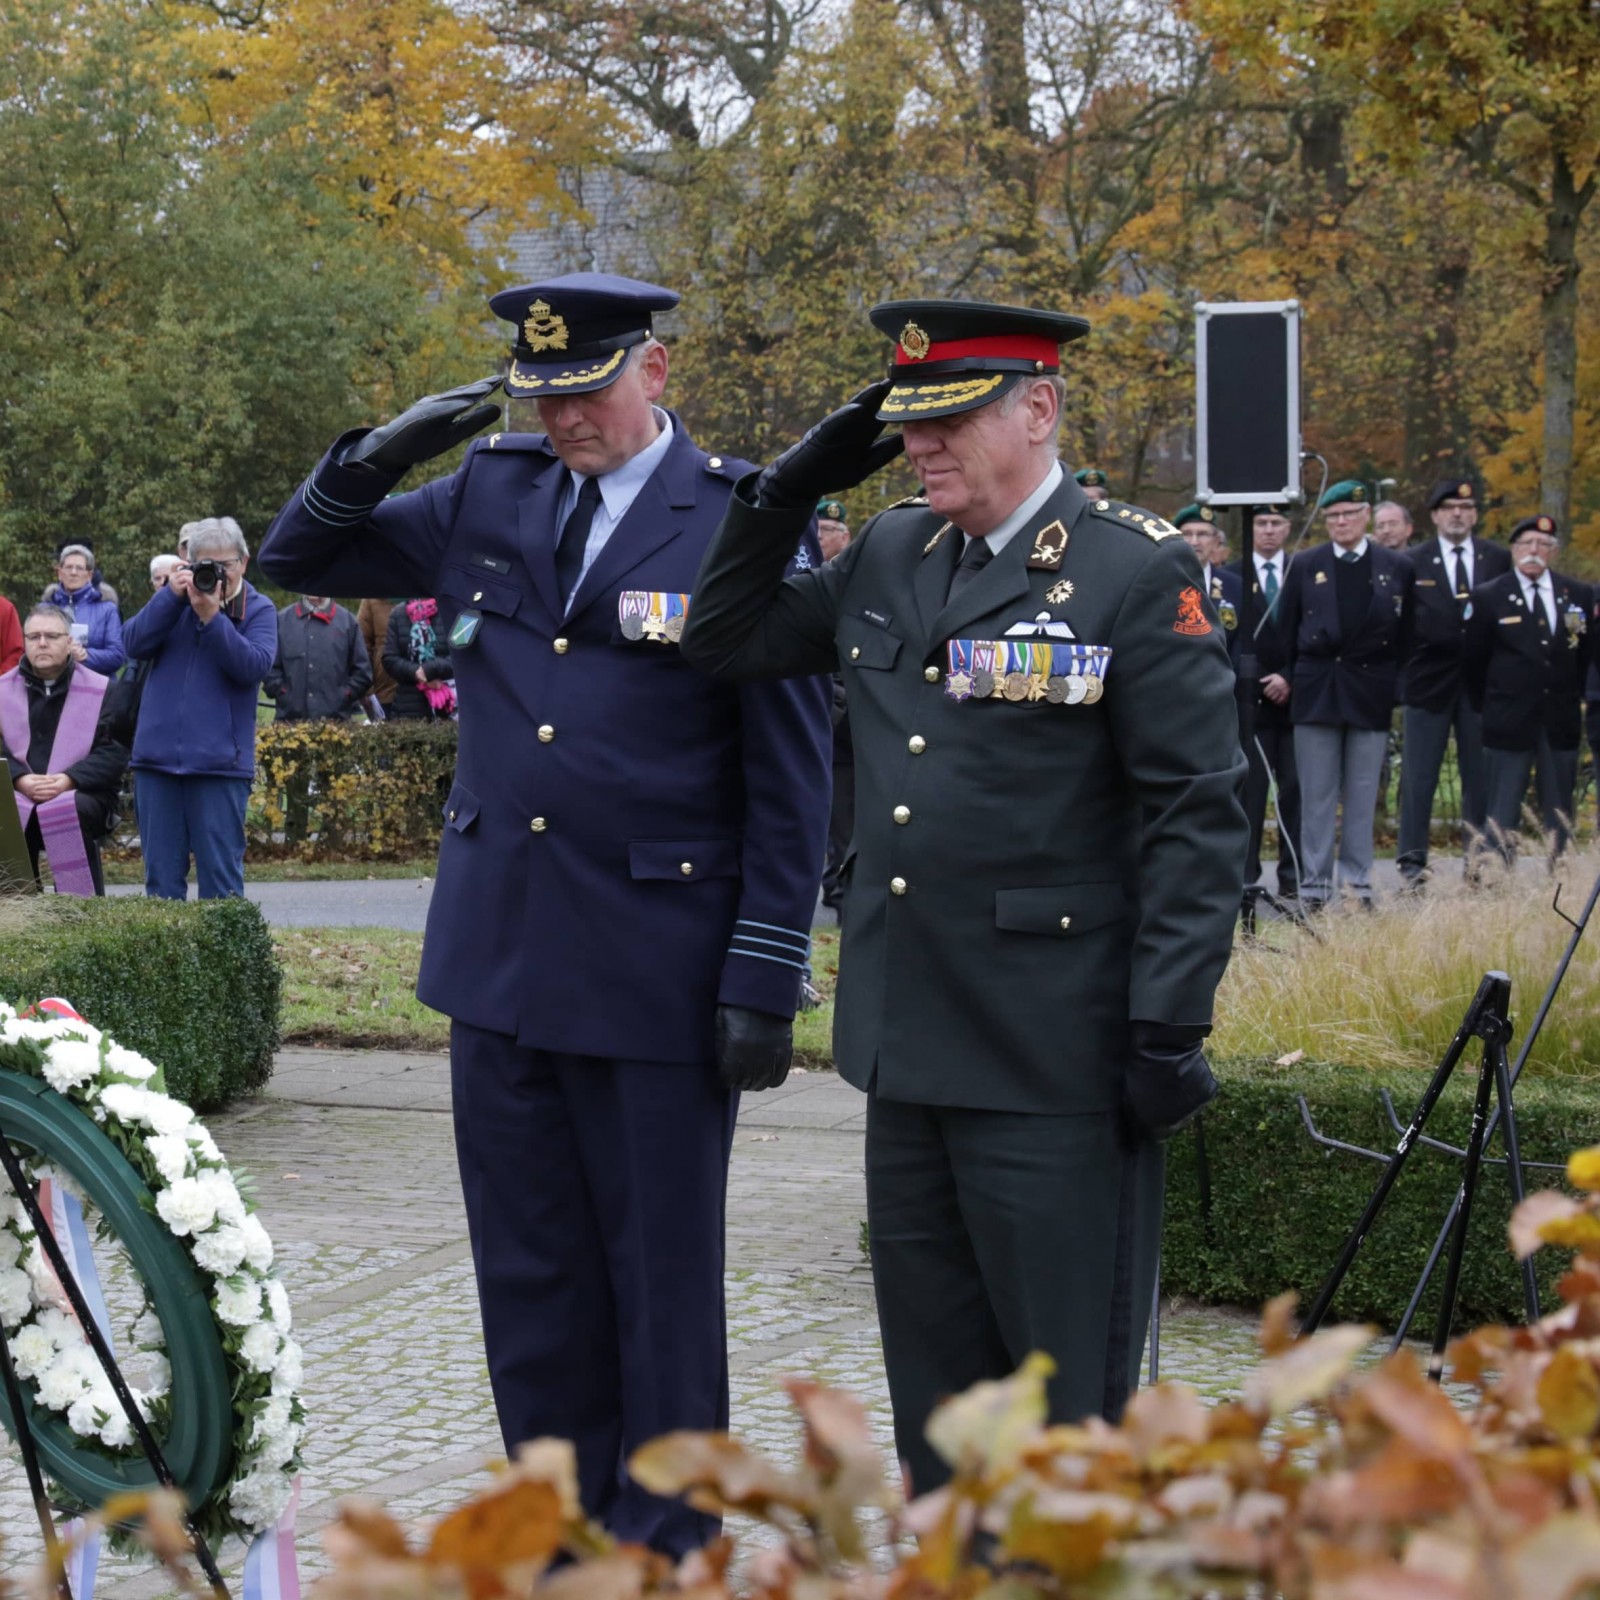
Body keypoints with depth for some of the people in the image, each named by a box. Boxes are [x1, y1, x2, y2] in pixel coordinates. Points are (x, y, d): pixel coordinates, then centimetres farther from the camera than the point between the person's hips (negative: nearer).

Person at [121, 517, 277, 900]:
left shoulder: (258, 610, 2)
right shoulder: (174, 597, 12)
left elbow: (255, 666, -14)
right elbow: (135, 644, -1)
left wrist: (212, 617, -21)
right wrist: (172, 596, -11)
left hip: (219, 760, -3)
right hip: (158, 754, 3)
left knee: (220, 875, 0)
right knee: (161, 875, 7)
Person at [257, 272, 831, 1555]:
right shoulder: (489, 496, 7)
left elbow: (792, 784, -7)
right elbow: (299, 559, 16)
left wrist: (765, 984, -10)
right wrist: (379, 457, -4)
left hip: (656, 971, -5)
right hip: (500, 959, 5)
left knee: (661, 1281, 6)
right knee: (528, 1275, 12)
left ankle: (663, 1551, 17)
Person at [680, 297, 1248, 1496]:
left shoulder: (1140, 574, -9)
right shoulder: (890, 556, 11)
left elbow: (1197, 817, -11)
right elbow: (726, 647, 20)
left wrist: (1170, 1028, -16)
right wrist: (788, 491, 7)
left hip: (1054, 1067, -7)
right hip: (909, 1042, 7)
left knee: (1071, 1395, 2)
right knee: (934, 1384, 15)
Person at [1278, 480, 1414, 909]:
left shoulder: (1396, 568, 5)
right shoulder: (1305, 565, 7)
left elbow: (1406, 634, 5)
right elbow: (1287, 631, 8)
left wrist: (1398, 688, 0)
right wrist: (1289, 679, 3)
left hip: (1370, 692, 0)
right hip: (1316, 692, 0)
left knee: (1362, 794, 3)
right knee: (1317, 794, 1)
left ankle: (1359, 884, 8)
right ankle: (1314, 886, 3)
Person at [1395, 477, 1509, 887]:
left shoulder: (1499, 560, 8)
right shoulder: (1412, 563, 3)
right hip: (1429, 682, -2)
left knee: (1480, 774, 4)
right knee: (1419, 776, -3)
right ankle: (1412, 861, -1)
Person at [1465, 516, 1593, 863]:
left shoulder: (1580, 595, 6)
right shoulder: (1488, 597, -1)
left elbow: (1588, 653, 13)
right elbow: (1472, 662, 4)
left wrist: (1573, 698, 10)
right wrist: (1487, 707, 5)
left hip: (1561, 723, 3)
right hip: (1509, 724, -3)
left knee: (1560, 819, 6)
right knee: (1502, 819, -4)